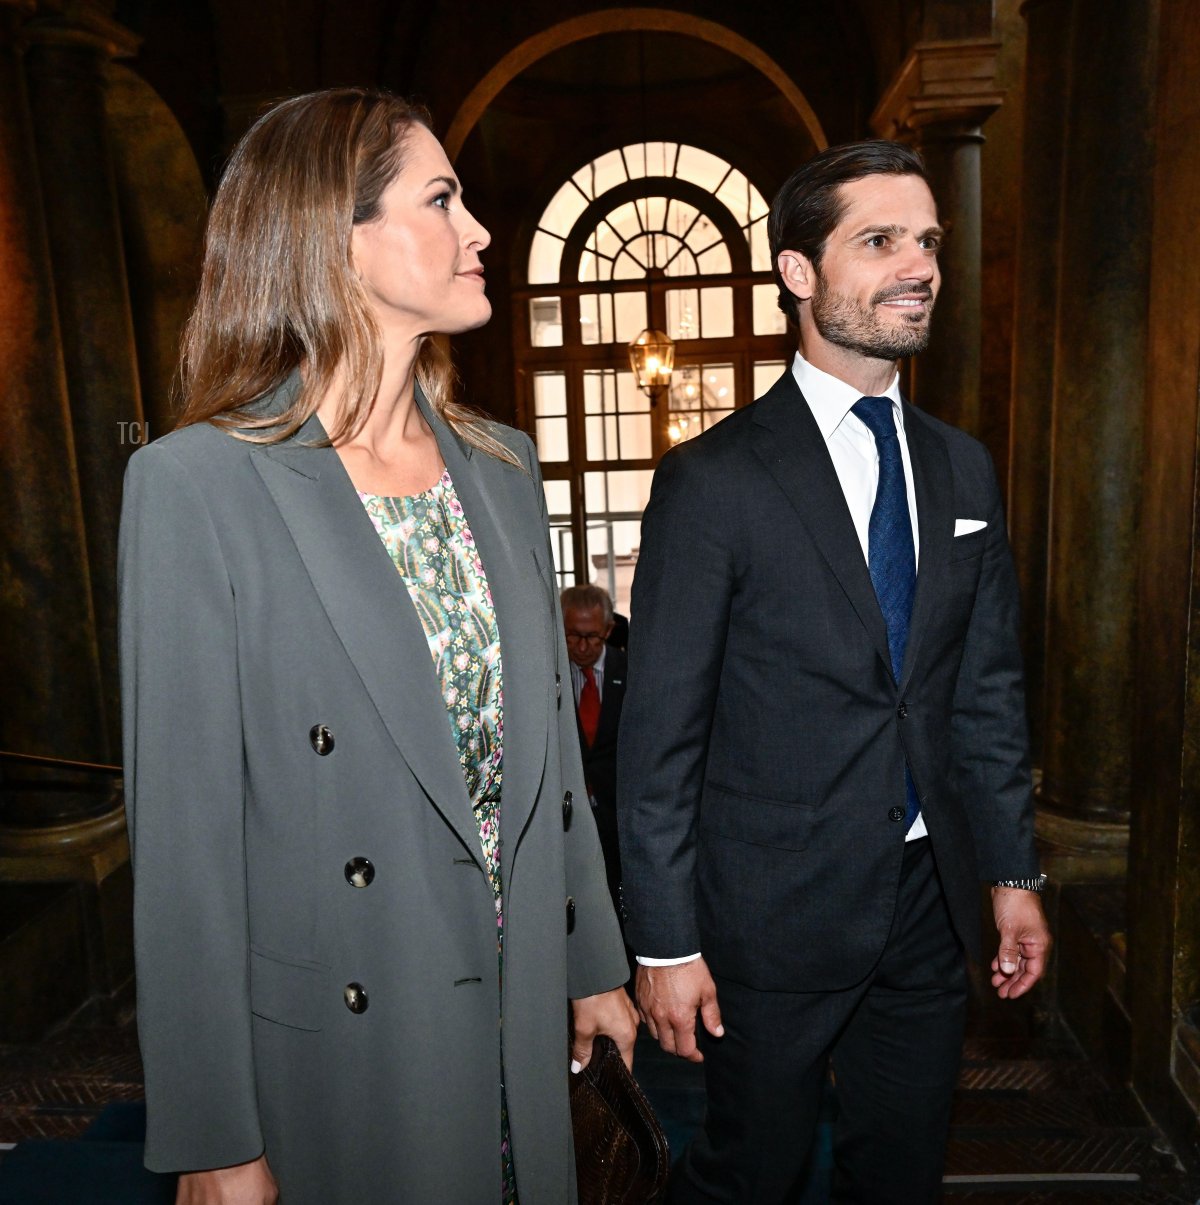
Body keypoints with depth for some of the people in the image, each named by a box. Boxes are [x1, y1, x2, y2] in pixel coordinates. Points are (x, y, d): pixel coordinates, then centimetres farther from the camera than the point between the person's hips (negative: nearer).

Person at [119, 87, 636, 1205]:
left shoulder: (501, 464, 2)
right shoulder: (198, 483, -15)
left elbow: (548, 735, 6)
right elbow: (184, 822, -14)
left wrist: (594, 962, 10)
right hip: (341, 1034, -5)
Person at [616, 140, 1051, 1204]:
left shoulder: (964, 470, 5)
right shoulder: (714, 481, -14)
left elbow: (989, 690, 10)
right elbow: (660, 733, -13)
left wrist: (1014, 874, 9)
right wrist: (666, 943, -11)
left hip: (930, 905, 5)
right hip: (774, 915, -5)